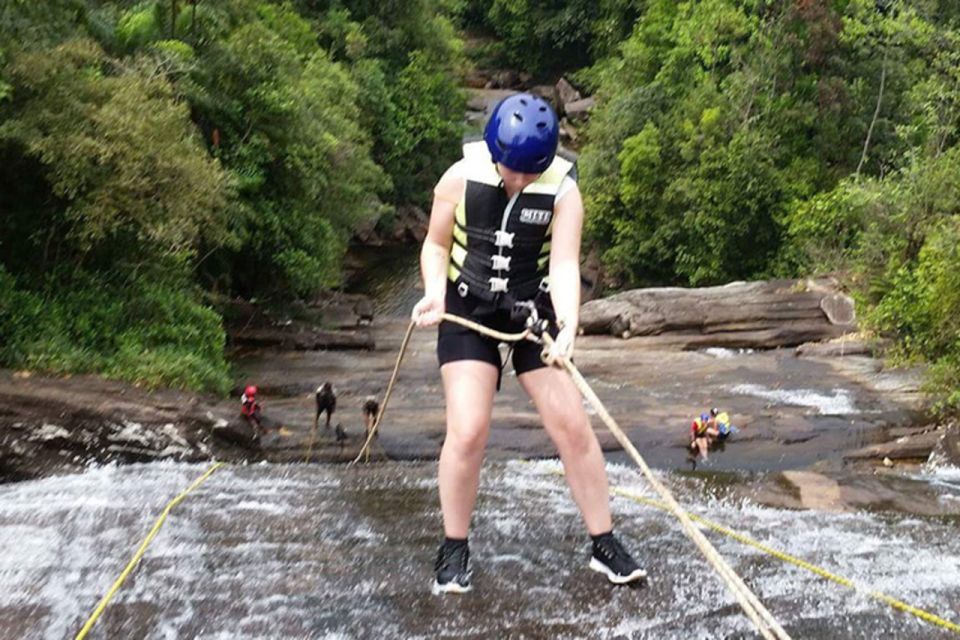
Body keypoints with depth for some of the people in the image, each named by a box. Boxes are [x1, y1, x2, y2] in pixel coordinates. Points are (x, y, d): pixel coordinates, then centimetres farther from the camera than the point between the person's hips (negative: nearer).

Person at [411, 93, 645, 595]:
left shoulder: (563, 191, -12)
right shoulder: (461, 178, -11)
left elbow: (564, 265, -20)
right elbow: (436, 246, 1)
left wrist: (568, 325, -37)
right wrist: (435, 291, -18)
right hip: (467, 310, -1)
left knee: (572, 425, -3)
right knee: (467, 431, -13)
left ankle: (604, 544, 13)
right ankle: (454, 548, 9)